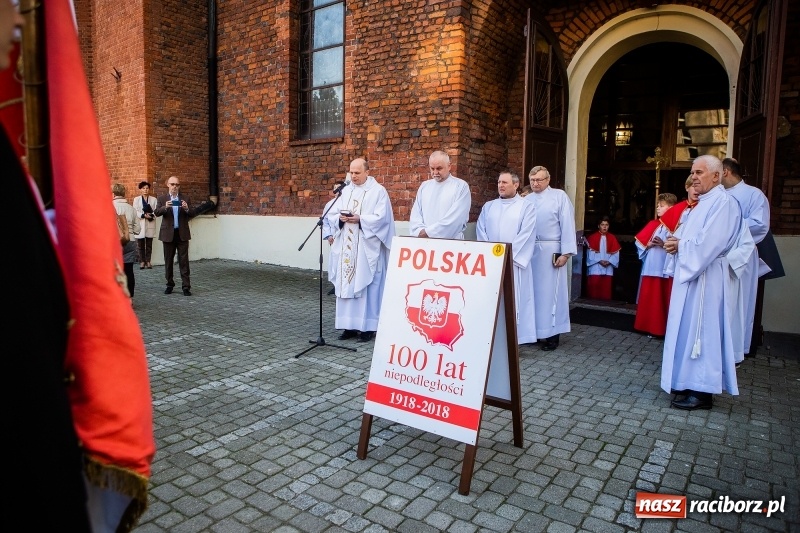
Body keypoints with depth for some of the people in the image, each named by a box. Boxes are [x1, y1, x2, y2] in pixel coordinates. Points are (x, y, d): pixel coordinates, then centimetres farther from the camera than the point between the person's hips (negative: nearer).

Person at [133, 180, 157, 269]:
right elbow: (135, 212, -2)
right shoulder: (136, 199, 8)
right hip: (140, 224, 0)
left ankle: (148, 261, 9)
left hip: (150, 225, 0)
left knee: (149, 244, 4)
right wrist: (144, 215, -17)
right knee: (141, 244, 1)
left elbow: (156, 211, 0)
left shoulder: (154, 199, 9)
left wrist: (151, 215, -19)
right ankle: (142, 261, 6)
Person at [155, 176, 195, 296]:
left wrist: (187, 209, -20)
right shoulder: (162, 198, 5)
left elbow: (192, 214, 1)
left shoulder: (185, 198, 7)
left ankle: (186, 286, -1)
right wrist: (165, 207, -27)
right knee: (168, 261, 8)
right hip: (168, 234, 1)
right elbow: (157, 213, -7)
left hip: (182, 233, -1)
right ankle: (170, 285, 19)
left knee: (184, 261, -2)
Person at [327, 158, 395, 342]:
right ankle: (350, 324, 15)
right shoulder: (345, 191, 13)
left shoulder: (378, 191, -3)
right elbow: (332, 213, 11)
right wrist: (341, 218, -10)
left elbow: (381, 217, -11)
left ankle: (368, 326, 5)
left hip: (368, 247, -5)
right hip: (347, 246, 6)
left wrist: (360, 219, -20)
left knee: (367, 286, -2)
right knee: (346, 285, 6)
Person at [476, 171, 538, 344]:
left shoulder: (526, 207, 3)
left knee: (513, 301, -4)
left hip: (514, 262, -4)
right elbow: (481, 230, 6)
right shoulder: (488, 206, 15)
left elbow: (525, 235, -7)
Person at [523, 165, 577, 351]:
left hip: (551, 250, -4)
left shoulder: (560, 196, 0)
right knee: (532, 290, 9)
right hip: (529, 250, 4)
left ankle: (552, 333, 6)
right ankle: (532, 330, 19)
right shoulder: (526, 200, 10)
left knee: (550, 292, -1)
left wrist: (565, 252, -11)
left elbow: (567, 225, -5)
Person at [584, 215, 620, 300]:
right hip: (595, 268, -3)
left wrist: (609, 261, -11)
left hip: (608, 269, 3)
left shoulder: (612, 238, 8)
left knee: (606, 289, 5)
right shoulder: (592, 237, -1)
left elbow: (615, 253, 4)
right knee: (594, 288, -3)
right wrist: (599, 261, -14)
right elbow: (590, 253, -5)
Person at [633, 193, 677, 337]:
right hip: (650, 268, 6)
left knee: (663, 299, 0)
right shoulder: (652, 224, 14)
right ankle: (649, 326, 19)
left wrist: (664, 245, -21)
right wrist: (648, 245, -4)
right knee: (649, 298, 9)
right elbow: (640, 241, 13)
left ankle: (663, 329, 9)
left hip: (666, 269, -5)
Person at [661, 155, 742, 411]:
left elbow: (707, 244, -23)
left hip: (704, 277, -10)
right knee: (688, 328, 13)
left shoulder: (723, 202, -13)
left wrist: (679, 245, -10)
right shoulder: (701, 204, 18)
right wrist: (674, 242, -1)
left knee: (700, 329, -6)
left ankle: (702, 392, 1)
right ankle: (689, 382, 23)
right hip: (689, 273, 10)